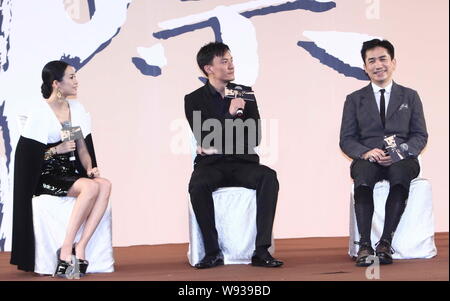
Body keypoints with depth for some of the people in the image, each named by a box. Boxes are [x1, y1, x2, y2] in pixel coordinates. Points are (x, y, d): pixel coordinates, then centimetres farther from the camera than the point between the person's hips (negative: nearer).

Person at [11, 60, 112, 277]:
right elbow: (26, 155, -8)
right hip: (46, 177, -6)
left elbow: (82, 147, 14)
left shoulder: (76, 108, 13)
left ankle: (80, 248, -28)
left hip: (70, 174, 6)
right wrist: (57, 150, -18)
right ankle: (66, 250, -28)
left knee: (105, 185, -25)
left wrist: (90, 168, -4)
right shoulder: (40, 112, -6)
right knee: (91, 187, -32)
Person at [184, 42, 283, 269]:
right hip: (211, 165, -2)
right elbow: (205, 140, -7)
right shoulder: (194, 100, 4)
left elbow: (254, 139, 4)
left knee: (269, 177, -30)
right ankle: (212, 252, -24)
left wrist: (216, 147, -6)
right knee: (198, 185, -35)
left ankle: (261, 251, -31)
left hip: (242, 164, 2)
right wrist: (230, 115, -16)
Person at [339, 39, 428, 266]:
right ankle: (364, 245, -44)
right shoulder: (355, 100, 15)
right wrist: (366, 153, -13)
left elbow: (420, 136, 9)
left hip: (401, 160, 0)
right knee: (363, 172, -37)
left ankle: (385, 243, -41)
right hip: (368, 160, 0)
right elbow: (346, 140, 8)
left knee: (400, 172, -38)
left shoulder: (410, 96, 16)